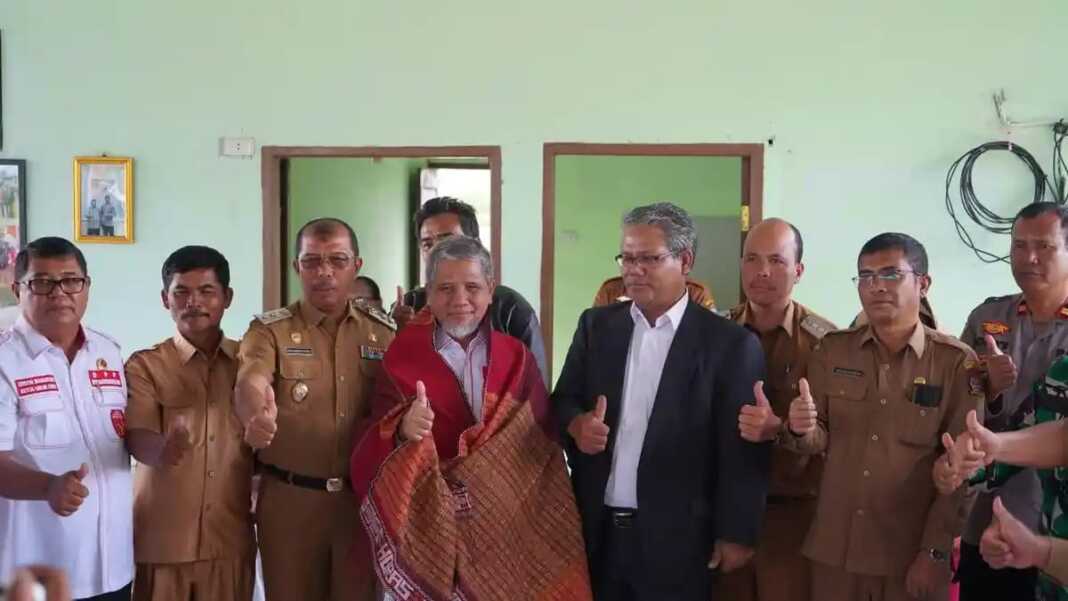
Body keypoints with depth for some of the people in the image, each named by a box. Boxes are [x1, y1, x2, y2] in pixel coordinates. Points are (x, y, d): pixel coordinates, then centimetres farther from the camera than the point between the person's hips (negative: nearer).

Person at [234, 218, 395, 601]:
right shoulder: (269, 330, -4)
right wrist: (257, 415, -46)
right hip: (289, 500, -1)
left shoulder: (383, 332, 4)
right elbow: (250, 385, -23)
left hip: (364, 497, 2)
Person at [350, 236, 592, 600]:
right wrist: (403, 430, -33)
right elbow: (375, 453, -12)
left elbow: (543, 449, 3)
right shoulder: (402, 358, -4)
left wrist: (546, 526, -3)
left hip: (507, 526, 2)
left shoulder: (517, 358, 2)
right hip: (429, 527, -2)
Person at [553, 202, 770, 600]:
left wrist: (736, 535, -8)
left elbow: (742, 449, -7)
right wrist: (576, 424, -13)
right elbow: (563, 401, 8)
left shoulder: (730, 343, -6)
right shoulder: (596, 325, 6)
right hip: (596, 531, 3)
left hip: (676, 539, -3)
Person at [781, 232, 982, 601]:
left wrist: (934, 552, -7)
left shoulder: (957, 362, -6)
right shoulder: (832, 350, 2)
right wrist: (802, 430, -16)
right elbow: (820, 442, 5)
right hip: (835, 548, 3)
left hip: (912, 554, -2)